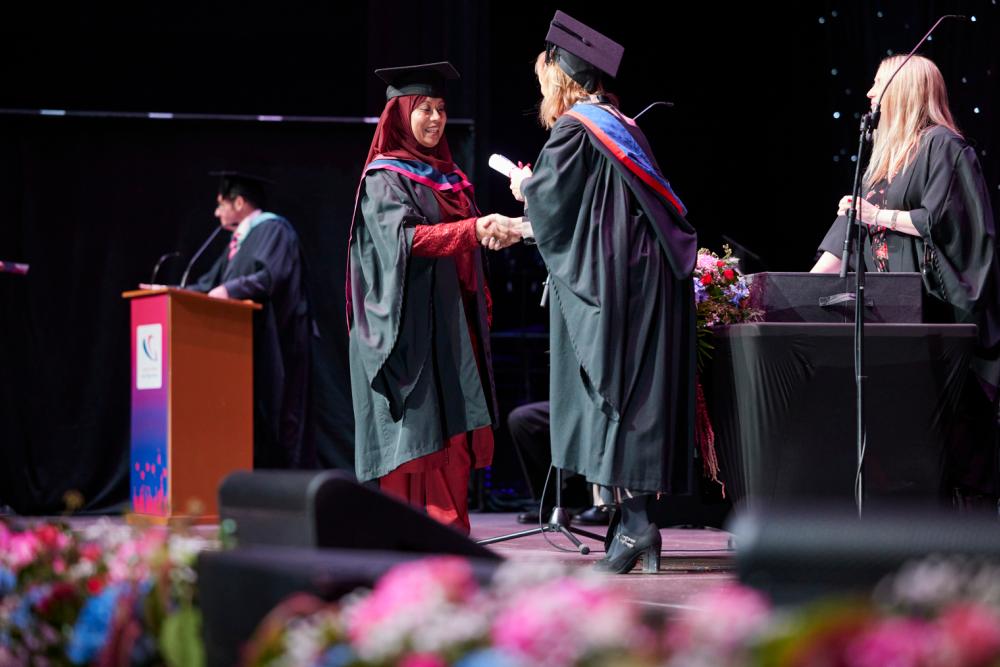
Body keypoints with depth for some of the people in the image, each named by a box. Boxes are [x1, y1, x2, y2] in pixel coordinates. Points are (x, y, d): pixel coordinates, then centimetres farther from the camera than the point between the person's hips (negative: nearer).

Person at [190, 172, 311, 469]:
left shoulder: (273, 230, -7)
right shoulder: (241, 237, 21)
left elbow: (269, 277, -22)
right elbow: (213, 282, 21)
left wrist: (229, 290, -29)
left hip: (272, 345, -9)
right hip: (246, 345, 9)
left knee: (274, 417, -9)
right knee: (250, 419, 4)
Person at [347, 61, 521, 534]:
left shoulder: (449, 177, 20)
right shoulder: (384, 179, -3)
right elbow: (405, 238, -20)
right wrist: (473, 229, -31)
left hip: (454, 325, 7)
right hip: (411, 324, -7)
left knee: (454, 429, 2)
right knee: (418, 427, -11)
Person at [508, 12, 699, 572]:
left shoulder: (574, 130, -6)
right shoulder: (624, 127, 19)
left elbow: (551, 201, -12)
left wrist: (525, 188, 10)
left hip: (609, 280, -8)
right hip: (649, 274, 8)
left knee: (616, 395, -9)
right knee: (638, 393, 6)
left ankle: (636, 521, -15)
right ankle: (640, 519, 6)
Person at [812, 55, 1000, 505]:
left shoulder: (941, 144, -5)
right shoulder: (887, 150, 19)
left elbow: (939, 218, -13)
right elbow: (854, 218, 17)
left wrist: (878, 216, -10)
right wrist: (810, 280, 10)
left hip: (931, 297, -8)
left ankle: (961, 498, -6)